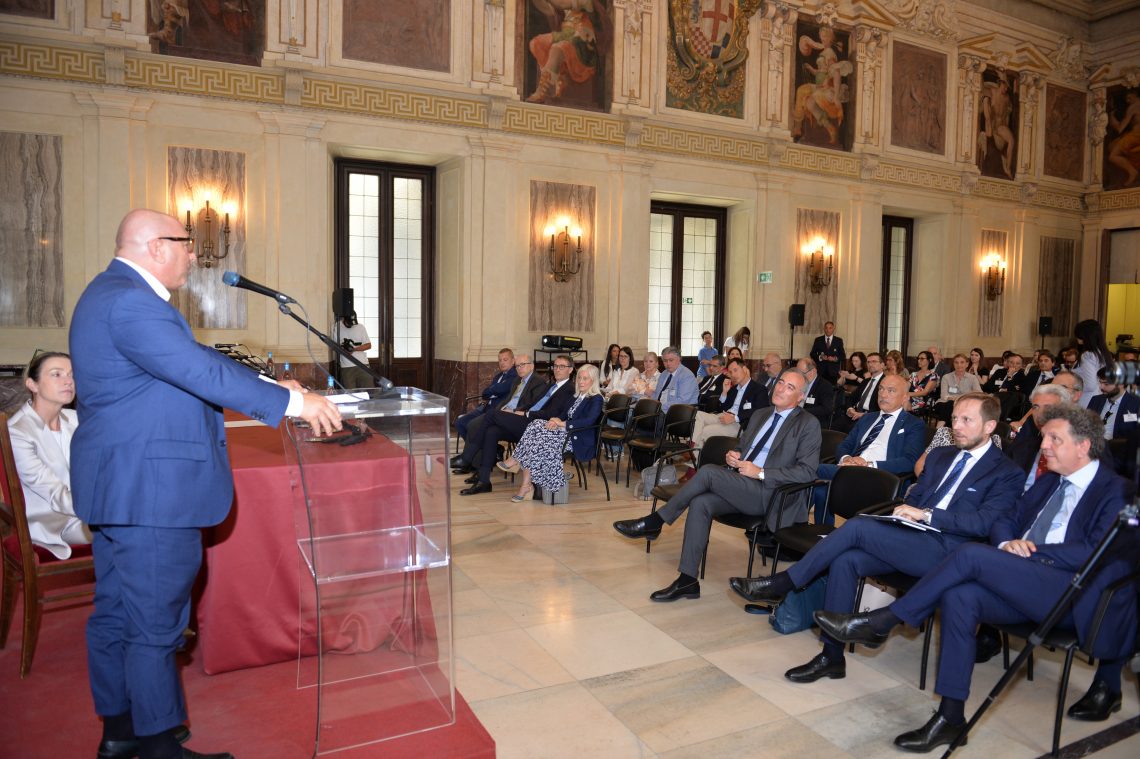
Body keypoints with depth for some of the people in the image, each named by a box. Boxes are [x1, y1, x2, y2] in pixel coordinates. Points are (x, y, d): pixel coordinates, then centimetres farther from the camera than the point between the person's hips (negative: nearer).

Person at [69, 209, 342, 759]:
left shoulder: (112, 294, 16)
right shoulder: (131, 302, -20)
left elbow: (186, 366, 16)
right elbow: (201, 370, -27)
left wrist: (268, 391, 13)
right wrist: (289, 400, -22)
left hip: (118, 486, 11)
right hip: (148, 491, -11)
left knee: (115, 613, 19)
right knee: (155, 623, 1)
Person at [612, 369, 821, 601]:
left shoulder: (809, 424, 0)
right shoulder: (760, 414, 21)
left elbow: (807, 471, -9)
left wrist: (760, 473, -15)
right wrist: (732, 455, 4)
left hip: (767, 492, -6)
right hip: (739, 486, 6)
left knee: (708, 472, -25)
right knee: (700, 503, -23)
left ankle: (654, 523, -10)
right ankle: (687, 581, -19)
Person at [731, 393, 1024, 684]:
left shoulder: (1007, 473, 1)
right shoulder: (942, 455, 22)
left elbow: (983, 523, -14)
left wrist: (925, 514, -20)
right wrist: (904, 512, 1)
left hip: (944, 551, -7)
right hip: (911, 539, 7)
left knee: (857, 526, -25)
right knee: (845, 560, -20)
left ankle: (783, 584, -14)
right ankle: (832, 656, -11)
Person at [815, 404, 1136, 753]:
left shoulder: (1116, 491, 1)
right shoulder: (1048, 482, 24)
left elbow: (1097, 553, -13)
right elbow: (1003, 523, 22)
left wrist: (1028, 551, -13)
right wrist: (1009, 544, -2)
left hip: (1074, 596, -6)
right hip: (1023, 586, 6)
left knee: (971, 554, -27)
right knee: (959, 597, -25)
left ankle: (881, 622, -18)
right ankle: (950, 717, -18)